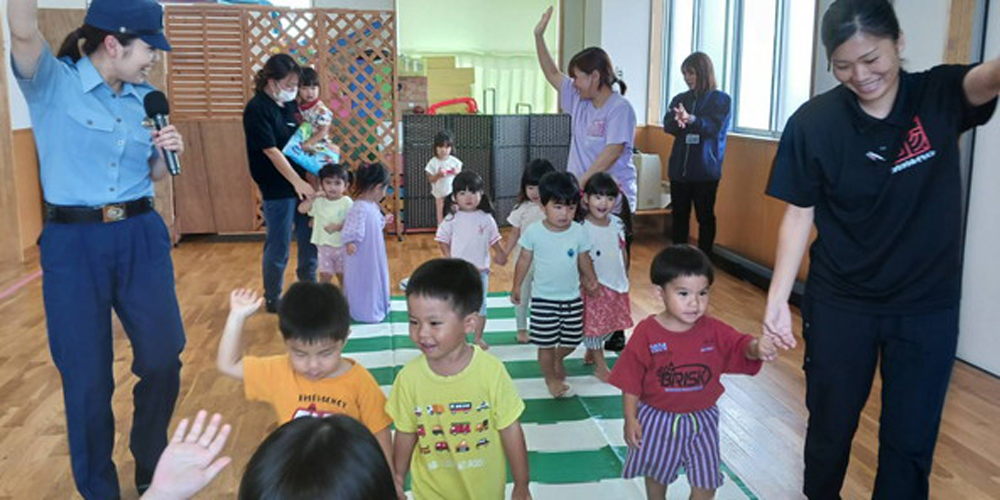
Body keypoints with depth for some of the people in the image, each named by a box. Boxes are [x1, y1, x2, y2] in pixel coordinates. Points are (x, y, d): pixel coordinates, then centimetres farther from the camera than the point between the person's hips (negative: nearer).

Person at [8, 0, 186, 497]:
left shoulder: (145, 97, 7)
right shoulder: (52, 83, -6)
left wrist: (169, 152, -4)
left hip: (142, 237, 4)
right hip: (73, 243, -4)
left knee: (163, 358, 7)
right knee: (87, 377, 6)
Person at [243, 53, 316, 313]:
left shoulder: (289, 104, 8)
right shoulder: (257, 109, -14)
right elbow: (271, 151, -19)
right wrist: (297, 181, -24)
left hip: (299, 182, 7)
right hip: (277, 188, -7)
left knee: (310, 239, 16)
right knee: (278, 247, 3)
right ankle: (272, 299, 19)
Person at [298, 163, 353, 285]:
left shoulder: (347, 202, -11)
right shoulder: (318, 201, -3)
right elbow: (301, 209, -13)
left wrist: (338, 226, -29)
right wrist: (313, 197, -24)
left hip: (341, 246, -2)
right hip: (323, 246, 2)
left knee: (342, 275, 12)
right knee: (325, 276, 6)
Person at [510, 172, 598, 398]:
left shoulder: (579, 232, -8)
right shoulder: (534, 231, -12)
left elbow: (584, 258, 7)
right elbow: (524, 260, -1)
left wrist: (591, 278, -2)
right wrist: (516, 287, 4)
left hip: (572, 298, 2)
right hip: (543, 298, -2)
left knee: (571, 340, 13)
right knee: (546, 343, 5)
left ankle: (558, 358, 46)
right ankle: (551, 377, 30)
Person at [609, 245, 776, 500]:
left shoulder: (713, 330, -12)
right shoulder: (647, 332, -18)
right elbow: (631, 380, -12)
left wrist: (756, 348, -42)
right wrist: (631, 419, -11)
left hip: (701, 421, 1)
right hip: (657, 420, -1)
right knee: (656, 474, 23)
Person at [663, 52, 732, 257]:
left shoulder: (721, 99, -1)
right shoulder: (679, 99, 10)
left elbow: (715, 127, -15)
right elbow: (668, 125, -3)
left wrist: (692, 120, -31)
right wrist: (678, 122, -26)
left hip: (706, 170, -4)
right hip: (679, 168, 4)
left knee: (705, 217, 3)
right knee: (679, 215, 9)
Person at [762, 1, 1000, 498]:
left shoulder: (939, 96, -10)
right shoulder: (813, 122, -11)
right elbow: (799, 215, -5)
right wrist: (778, 297, -12)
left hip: (928, 307, 1)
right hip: (839, 304, 0)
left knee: (910, 442, 10)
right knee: (830, 426, 15)